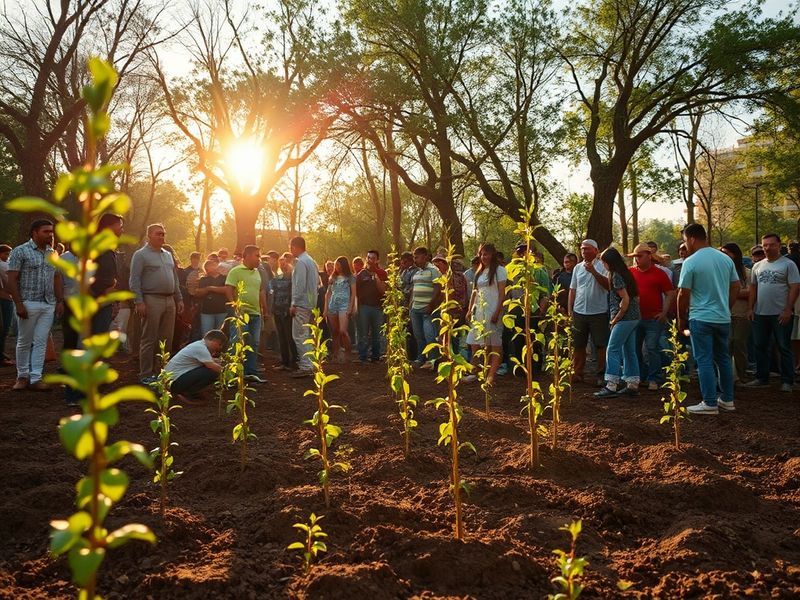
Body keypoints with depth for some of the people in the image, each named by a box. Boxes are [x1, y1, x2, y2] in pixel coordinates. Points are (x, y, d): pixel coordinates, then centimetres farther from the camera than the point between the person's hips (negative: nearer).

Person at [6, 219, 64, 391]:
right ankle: (22, 376, 19)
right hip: (28, 304, -4)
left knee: (41, 342, 3)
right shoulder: (20, 251, -5)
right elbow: (12, 280, -8)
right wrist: (18, 304, -15)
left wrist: (60, 301, 5)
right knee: (24, 342, 7)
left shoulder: (52, 254, 11)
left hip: (49, 305, 4)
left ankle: (36, 378, 7)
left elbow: (57, 279, 15)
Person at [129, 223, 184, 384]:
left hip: (169, 301, 7)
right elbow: (134, 280, -9)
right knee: (149, 340, -3)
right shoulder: (141, 255, -3)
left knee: (166, 340, 9)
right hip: (151, 300, -7)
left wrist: (179, 299, 16)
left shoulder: (168, 255, 18)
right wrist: (139, 302, -17)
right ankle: (146, 375, 1)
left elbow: (175, 279, 22)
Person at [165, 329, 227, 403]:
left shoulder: (199, 344, 12)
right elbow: (212, 366, -25)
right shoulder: (201, 348, -17)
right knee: (212, 373, -20)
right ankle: (185, 394, -8)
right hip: (175, 381, -10)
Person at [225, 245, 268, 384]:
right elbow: (228, 290, -12)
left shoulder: (256, 272, 16)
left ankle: (251, 372, 17)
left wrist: (264, 307, 16)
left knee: (253, 344, 10)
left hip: (255, 313, 7)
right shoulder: (236, 271, -6)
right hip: (241, 313, -7)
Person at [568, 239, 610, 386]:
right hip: (579, 312, 5)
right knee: (578, 345, 10)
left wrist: (593, 271, -22)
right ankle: (578, 373, 19)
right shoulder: (577, 267, 11)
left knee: (601, 345, 1)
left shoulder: (602, 266, -3)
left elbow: (608, 285, -16)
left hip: (598, 312, -5)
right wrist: (569, 310, 9)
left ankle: (601, 375, 10)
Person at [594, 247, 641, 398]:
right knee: (629, 351, 12)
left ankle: (611, 386, -9)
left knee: (612, 350, -8)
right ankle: (632, 385, 15)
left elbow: (625, 299, -19)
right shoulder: (625, 273, 15)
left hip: (625, 318, -10)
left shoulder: (616, 276, -14)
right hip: (634, 317, 10)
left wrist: (615, 319, -13)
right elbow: (634, 297, 18)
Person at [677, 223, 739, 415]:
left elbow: (683, 294, -10)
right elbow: (735, 287, 11)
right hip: (723, 318, 6)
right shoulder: (725, 259, 6)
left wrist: (681, 319, 1)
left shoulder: (690, 262, -12)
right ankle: (727, 399, 22)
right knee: (723, 358, 15)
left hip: (701, 319, -6)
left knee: (705, 361, -1)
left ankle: (710, 403, 1)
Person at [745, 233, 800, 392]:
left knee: (784, 348, 1)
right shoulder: (757, 266, 12)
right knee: (760, 347, 11)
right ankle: (761, 378, 21)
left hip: (781, 314, -5)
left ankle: (787, 381, 7)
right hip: (760, 313, 5)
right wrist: (750, 308, 6)